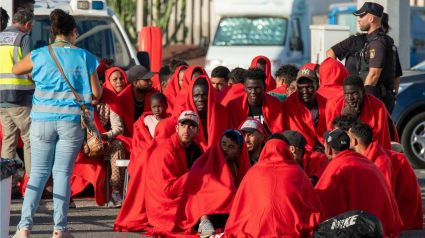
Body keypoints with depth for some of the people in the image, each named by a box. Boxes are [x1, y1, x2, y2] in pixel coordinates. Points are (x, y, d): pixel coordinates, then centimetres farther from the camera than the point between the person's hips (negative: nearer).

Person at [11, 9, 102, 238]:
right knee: (62, 172, 6)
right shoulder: (85, 58, -2)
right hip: (72, 120, -1)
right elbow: (97, 93, 1)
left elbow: (16, 70, 19)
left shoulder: (39, 55, 0)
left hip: (43, 118, 1)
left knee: (38, 172, 8)